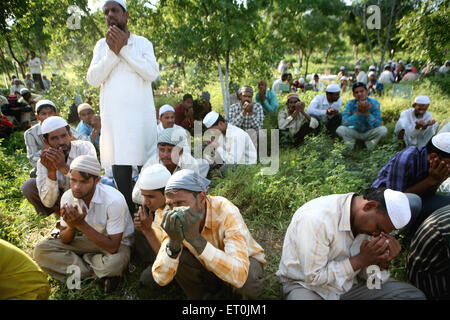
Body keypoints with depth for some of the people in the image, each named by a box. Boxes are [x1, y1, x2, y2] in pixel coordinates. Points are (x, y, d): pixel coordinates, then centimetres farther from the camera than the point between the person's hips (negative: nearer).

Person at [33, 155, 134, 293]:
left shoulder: (114, 200, -29)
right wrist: (72, 226, -28)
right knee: (41, 250, -13)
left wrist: (81, 224, -33)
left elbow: (112, 247, -28)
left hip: (117, 243, -5)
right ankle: (99, 274, -14)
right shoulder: (67, 197, -12)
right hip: (89, 240, 6)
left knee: (112, 264, -39)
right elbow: (64, 240, -4)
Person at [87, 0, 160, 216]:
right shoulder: (102, 45, 15)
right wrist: (112, 52, -6)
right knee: (119, 165, -1)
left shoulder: (142, 43, 10)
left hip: (140, 114, -1)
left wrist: (124, 49, -8)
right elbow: (93, 79, 2)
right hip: (113, 116, 2)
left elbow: (152, 73, -7)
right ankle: (130, 213, 11)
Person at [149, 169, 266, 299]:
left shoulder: (227, 213, -34)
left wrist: (195, 238, -51)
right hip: (209, 266, 3)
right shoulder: (176, 219, -20)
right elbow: (161, 279, -22)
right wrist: (173, 242, -40)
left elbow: (239, 276, -45)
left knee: (247, 279, -36)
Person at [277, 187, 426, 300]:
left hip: (348, 282, 6)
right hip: (305, 284, -6)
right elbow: (314, 277, -25)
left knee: (413, 294, -7)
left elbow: (365, 273, 4)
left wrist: (383, 262, -18)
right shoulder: (316, 218, -29)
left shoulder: (368, 221, -5)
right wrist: (361, 260, -25)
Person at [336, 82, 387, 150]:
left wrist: (367, 112, -33)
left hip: (369, 133, 1)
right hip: (355, 132, 0)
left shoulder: (374, 103, -15)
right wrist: (358, 112, -34)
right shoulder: (350, 104, -15)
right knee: (340, 129, -28)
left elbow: (377, 125, -21)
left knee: (383, 129, -27)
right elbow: (345, 123, -25)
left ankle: (369, 142, 2)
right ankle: (350, 141, 3)